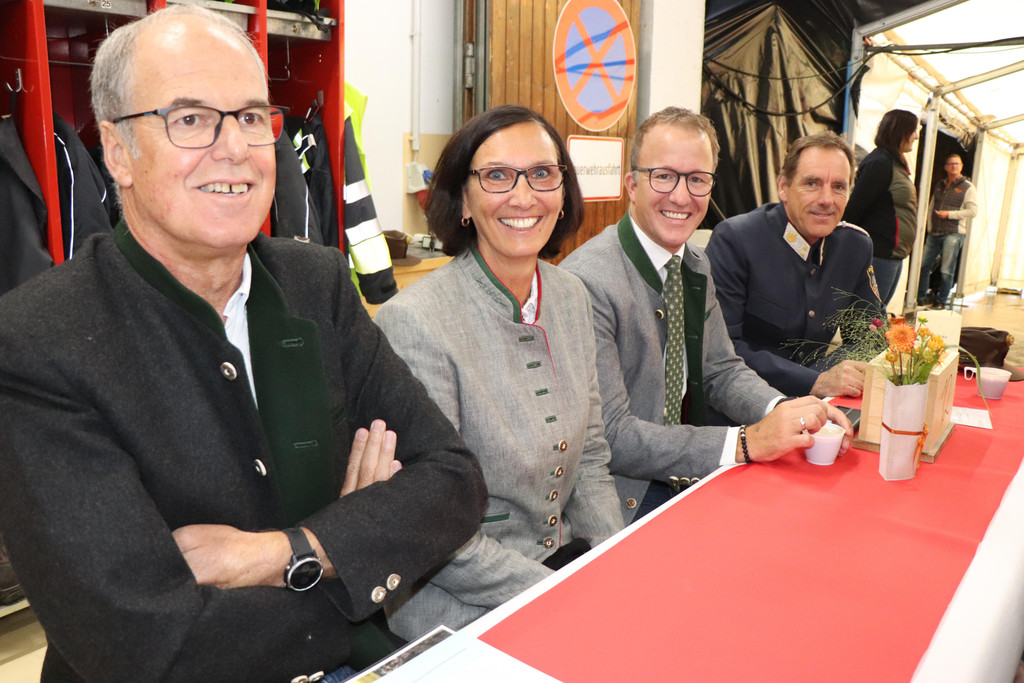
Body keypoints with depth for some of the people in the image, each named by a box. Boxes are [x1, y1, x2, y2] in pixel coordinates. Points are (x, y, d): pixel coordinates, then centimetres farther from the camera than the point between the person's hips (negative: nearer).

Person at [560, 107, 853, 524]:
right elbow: (609, 437, -24)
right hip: (625, 500, -8)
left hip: (686, 478, 8)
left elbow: (721, 370, 11)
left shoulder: (696, 268, 6)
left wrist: (787, 414, -10)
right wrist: (747, 442, -25)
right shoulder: (587, 282, -22)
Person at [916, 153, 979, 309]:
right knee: (924, 265, 3)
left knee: (947, 271, -4)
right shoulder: (939, 185, 15)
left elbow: (973, 211, -6)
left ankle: (941, 301, 6)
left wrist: (949, 214, -13)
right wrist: (930, 226, 9)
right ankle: (921, 298, 13)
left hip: (953, 234, -5)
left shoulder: (967, 188, 0)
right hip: (935, 233, 5)